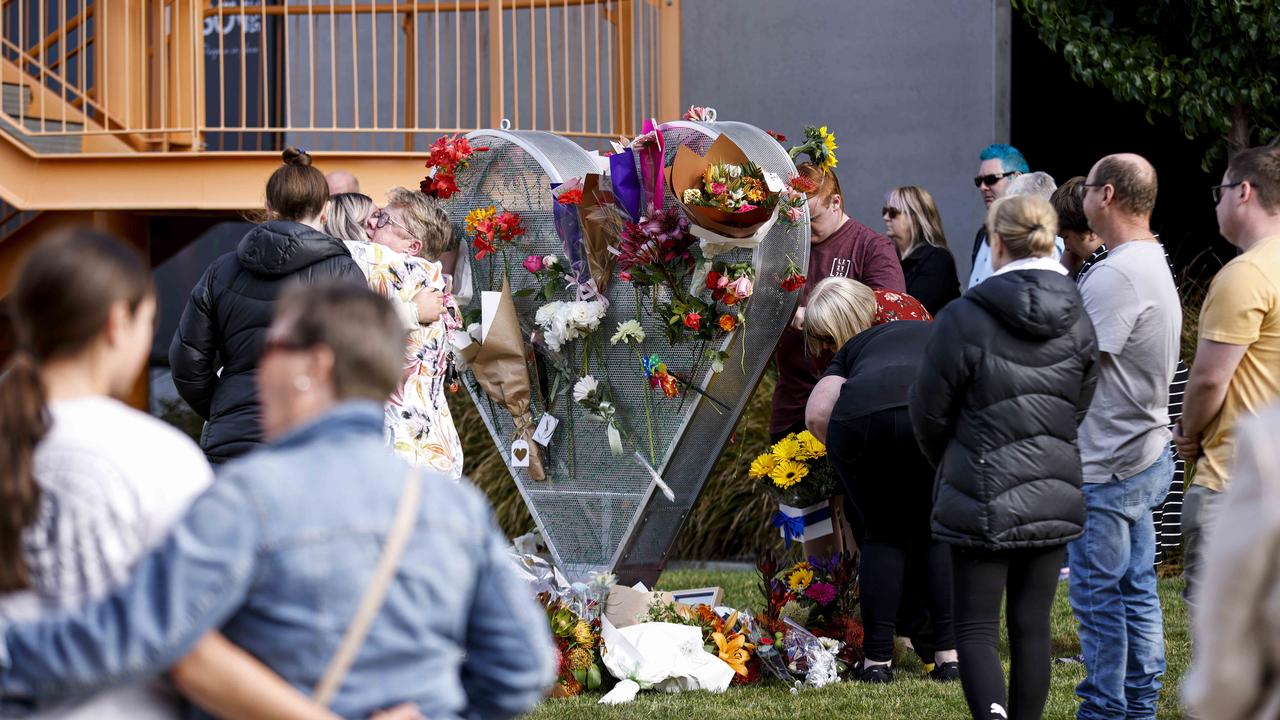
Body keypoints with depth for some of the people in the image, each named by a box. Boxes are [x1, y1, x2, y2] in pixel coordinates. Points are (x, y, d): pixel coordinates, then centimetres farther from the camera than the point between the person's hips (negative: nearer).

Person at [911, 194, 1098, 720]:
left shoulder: (964, 319, -15)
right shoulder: (1077, 322, 0)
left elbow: (929, 413, -4)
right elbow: (1079, 407, 9)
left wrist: (948, 464, 16)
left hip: (982, 502, -4)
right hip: (1053, 499, 4)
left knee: (976, 630, 2)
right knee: (1032, 628, 13)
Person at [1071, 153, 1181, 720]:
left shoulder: (1116, 276, -22)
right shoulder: (1154, 264, 13)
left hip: (1106, 466, -10)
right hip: (1145, 454, 10)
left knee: (1098, 594, 0)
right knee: (1136, 589, 15)